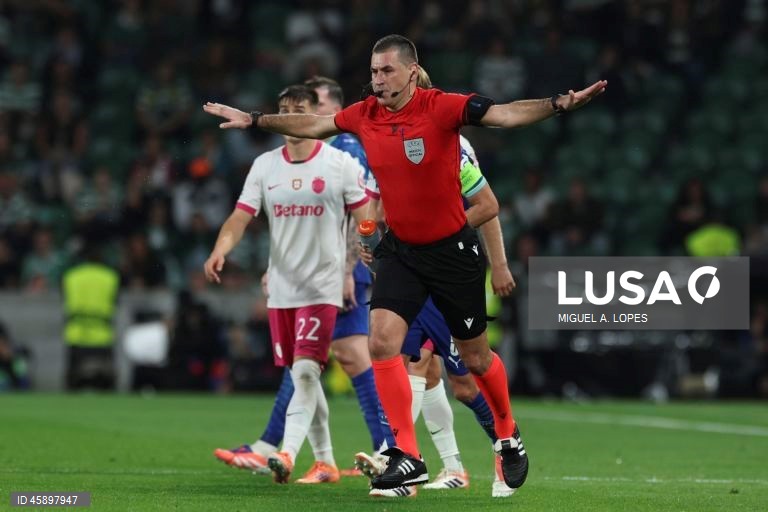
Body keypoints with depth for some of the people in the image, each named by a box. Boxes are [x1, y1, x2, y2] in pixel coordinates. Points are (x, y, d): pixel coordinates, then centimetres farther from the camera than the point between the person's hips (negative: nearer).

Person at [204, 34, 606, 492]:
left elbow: (505, 114, -29)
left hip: (453, 249, -4)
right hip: (401, 250, 4)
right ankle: (408, 458, -8)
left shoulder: (441, 107, -18)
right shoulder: (364, 115, -3)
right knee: (382, 341, -14)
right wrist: (253, 120, 20)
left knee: (475, 357, 8)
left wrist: (558, 105, -45)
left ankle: (509, 436, 36)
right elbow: (313, 125, 15)